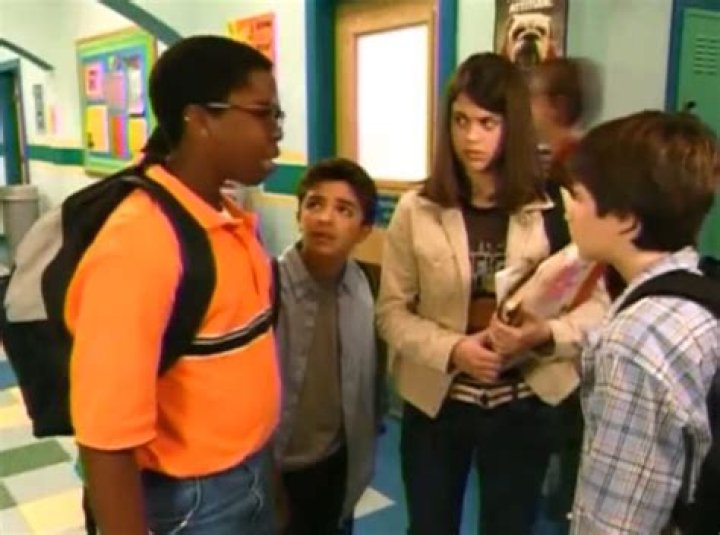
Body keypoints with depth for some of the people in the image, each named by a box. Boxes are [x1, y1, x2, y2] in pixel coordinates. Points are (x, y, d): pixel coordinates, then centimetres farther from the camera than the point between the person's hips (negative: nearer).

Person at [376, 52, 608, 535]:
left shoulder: (556, 210, -7)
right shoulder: (416, 210, -6)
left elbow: (598, 306, -4)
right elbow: (392, 311, -5)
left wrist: (545, 333, -24)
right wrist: (452, 349, -21)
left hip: (523, 407, 0)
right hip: (436, 404, 1)